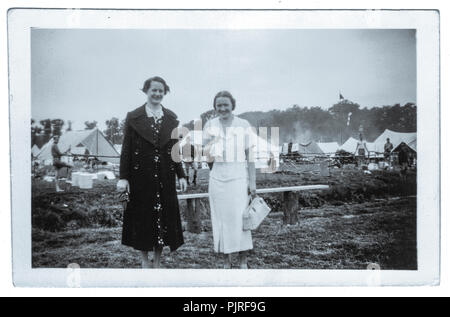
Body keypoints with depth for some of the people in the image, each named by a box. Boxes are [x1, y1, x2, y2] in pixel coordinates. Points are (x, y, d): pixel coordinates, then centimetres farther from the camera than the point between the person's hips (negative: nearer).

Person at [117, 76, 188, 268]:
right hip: (141, 176, -2)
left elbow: (175, 148, 10)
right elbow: (126, 149, -1)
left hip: (165, 176, 3)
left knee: (164, 216, 6)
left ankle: (157, 263, 19)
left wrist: (180, 175, 6)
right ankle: (145, 262, 18)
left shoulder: (171, 118, 9)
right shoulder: (133, 117, 1)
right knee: (142, 217, 4)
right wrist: (123, 177, -7)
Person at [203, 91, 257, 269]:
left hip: (239, 176, -2)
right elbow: (204, 151, 12)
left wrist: (252, 182, -3)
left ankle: (243, 262, 6)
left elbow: (250, 154, 1)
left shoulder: (244, 125, 1)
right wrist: (208, 151, -12)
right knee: (221, 219, 4)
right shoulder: (210, 125, 7)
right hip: (217, 177, 2)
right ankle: (226, 261, 14)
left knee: (240, 218, -5)